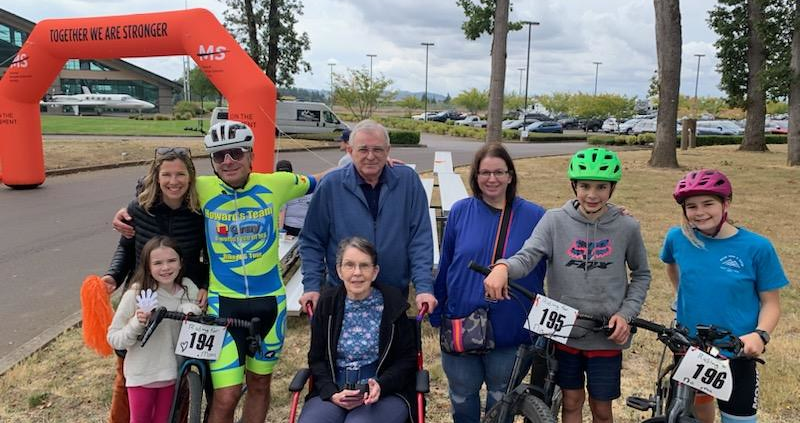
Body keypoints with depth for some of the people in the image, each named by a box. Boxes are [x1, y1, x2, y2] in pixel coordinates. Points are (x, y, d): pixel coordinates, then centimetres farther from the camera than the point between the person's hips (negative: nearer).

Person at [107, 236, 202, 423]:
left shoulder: (189, 290, -9)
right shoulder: (135, 295, -17)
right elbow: (113, 339, -11)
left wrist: (191, 312, -21)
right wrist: (136, 325, -28)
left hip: (173, 373, 2)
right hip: (141, 375, -2)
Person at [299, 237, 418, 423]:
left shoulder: (393, 303, -4)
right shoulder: (328, 303, 3)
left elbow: (407, 357, 2)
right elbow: (317, 358, 7)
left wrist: (380, 386, -15)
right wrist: (332, 393, -10)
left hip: (385, 392, -2)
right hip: (334, 391, 2)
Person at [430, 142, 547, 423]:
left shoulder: (534, 216, -5)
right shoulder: (460, 211, -2)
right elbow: (445, 266, 4)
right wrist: (435, 312, 7)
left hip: (510, 329, -1)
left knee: (501, 400, 18)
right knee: (462, 397, 16)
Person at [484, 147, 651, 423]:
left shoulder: (626, 227, -5)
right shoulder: (555, 220, -8)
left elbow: (641, 275, 8)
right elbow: (528, 255, -20)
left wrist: (626, 313, -6)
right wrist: (503, 266, -43)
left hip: (606, 337, 0)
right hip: (565, 332, 0)